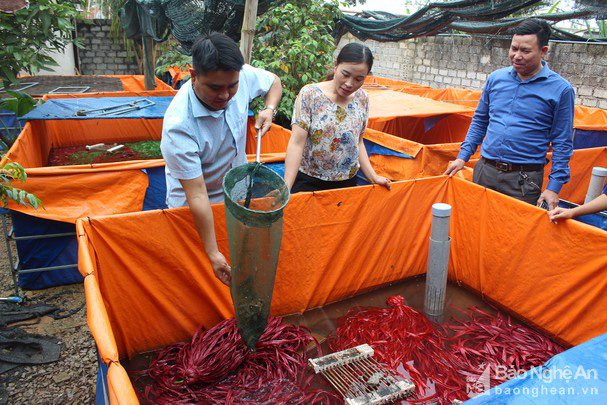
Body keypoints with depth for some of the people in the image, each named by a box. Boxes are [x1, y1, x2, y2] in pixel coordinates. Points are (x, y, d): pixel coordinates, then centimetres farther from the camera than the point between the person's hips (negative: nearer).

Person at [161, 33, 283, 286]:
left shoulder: (242, 76, -21)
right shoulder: (178, 125, -37)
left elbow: (273, 82, 4)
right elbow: (196, 194, -35)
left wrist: (269, 109, -18)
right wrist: (213, 254, -32)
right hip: (193, 208, -5)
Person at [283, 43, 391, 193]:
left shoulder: (362, 99, -1)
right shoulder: (309, 94, -14)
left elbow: (358, 142, 9)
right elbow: (296, 143, -20)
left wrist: (373, 176, 2)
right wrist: (286, 187, -27)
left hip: (347, 182, 4)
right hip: (308, 182, -4)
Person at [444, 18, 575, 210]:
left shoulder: (560, 89, -5)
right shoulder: (496, 78, 5)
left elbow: (562, 143, -3)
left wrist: (554, 187, -8)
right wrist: (463, 156, 7)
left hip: (524, 180, -3)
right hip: (484, 171, 4)